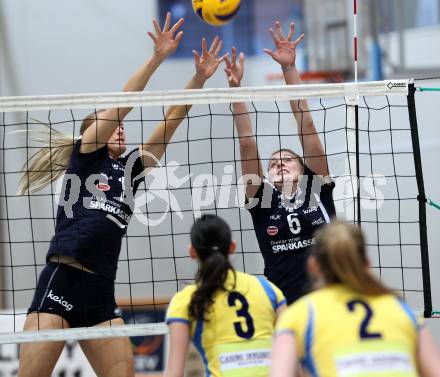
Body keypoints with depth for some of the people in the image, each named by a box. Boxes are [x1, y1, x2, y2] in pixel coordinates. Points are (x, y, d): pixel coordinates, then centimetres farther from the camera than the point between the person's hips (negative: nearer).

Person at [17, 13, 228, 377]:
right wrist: (157, 58, -7)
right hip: (61, 282, -6)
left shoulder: (130, 168, 21)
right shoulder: (85, 155, 8)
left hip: (101, 293, 7)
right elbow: (122, 102, -2)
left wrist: (199, 77, 9)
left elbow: (171, 121, 16)